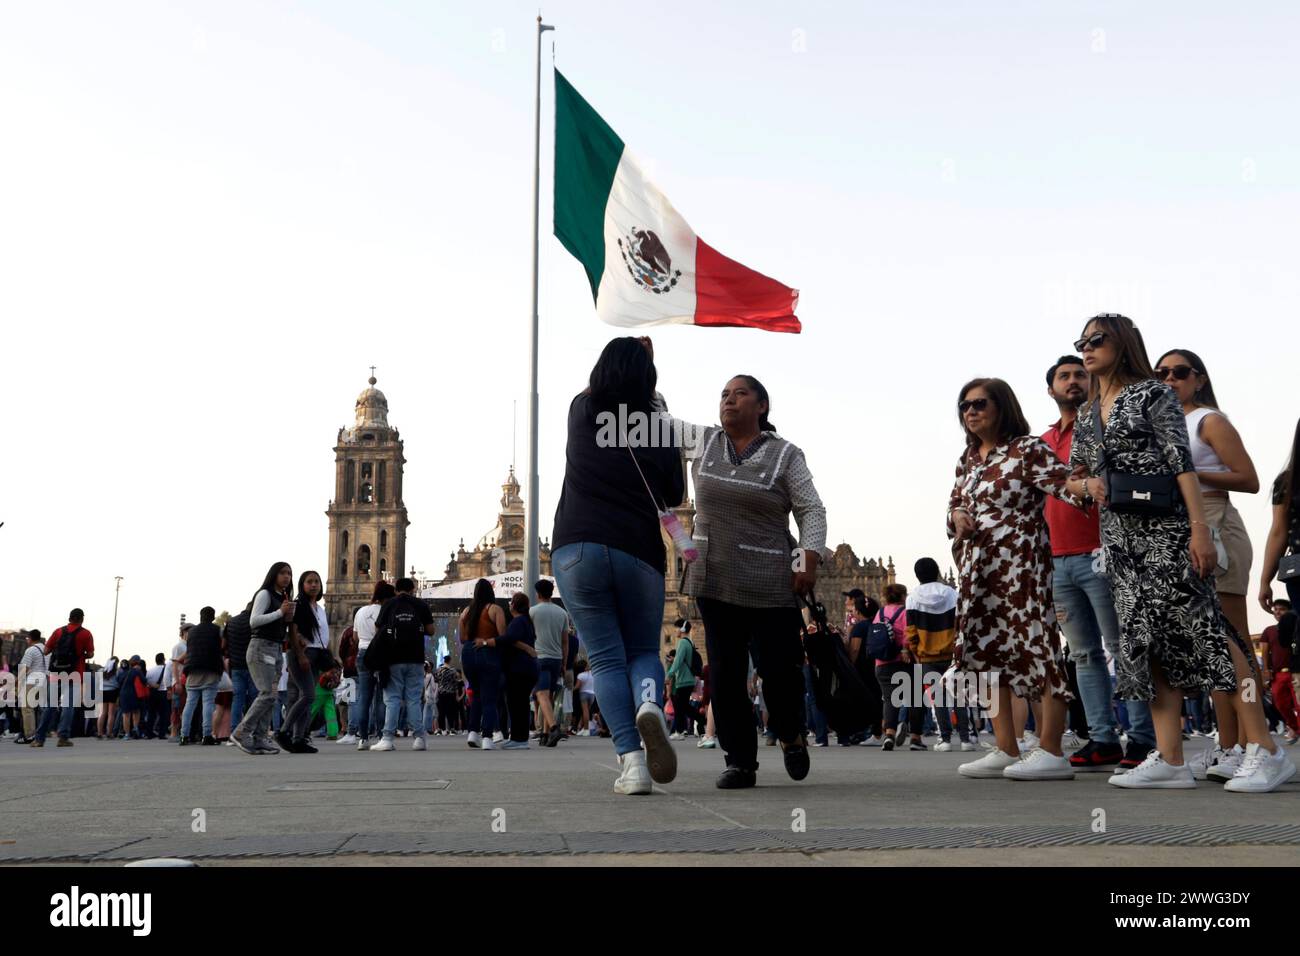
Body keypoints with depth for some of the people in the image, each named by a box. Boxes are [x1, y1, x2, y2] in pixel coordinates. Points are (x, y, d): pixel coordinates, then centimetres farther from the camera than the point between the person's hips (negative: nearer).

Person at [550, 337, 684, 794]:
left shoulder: (582, 412, 6)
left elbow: (596, 387, 30)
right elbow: (675, 496, 15)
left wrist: (631, 351, 41)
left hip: (575, 550, 0)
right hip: (639, 552, 0)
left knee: (606, 658, 3)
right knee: (644, 650, 16)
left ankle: (631, 760, -8)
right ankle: (650, 706, -17)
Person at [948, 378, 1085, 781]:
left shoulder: (1028, 448, -5)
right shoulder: (968, 458, 17)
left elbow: (1064, 481, -18)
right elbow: (955, 503, 22)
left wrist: (1091, 486, -39)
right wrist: (958, 517, -1)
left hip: (1020, 564, -8)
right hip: (978, 568, 8)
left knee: (1035, 647, -10)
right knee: (986, 650, 7)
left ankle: (1051, 753, -6)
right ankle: (1006, 751, 14)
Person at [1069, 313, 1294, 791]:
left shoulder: (1152, 393, -1)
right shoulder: (1086, 414, 18)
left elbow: (1182, 463, -8)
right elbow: (1076, 475, 24)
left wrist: (1200, 529, -16)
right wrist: (1090, 483, 0)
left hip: (1165, 528, -6)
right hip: (1119, 536, 7)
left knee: (1202, 629, -10)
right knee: (1146, 638, 2)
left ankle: (1265, 751, -4)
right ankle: (1170, 760, 4)